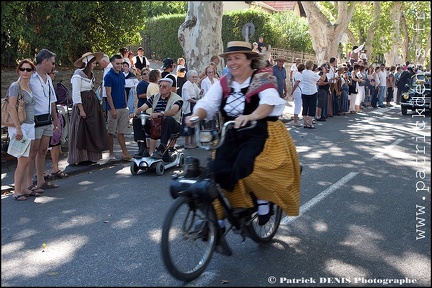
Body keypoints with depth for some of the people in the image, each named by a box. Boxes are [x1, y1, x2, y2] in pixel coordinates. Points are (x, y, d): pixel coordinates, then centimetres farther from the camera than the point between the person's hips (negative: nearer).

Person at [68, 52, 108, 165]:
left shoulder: (91, 75, 13)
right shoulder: (78, 75, -12)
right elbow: (76, 94, -15)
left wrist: (98, 106, 9)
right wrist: (81, 110, -19)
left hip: (92, 105, 8)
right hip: (82, 105, -8)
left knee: (92, 132, 10)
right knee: (81, 133, -3)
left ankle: (90, 156, 18)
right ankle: (80, 158, 4)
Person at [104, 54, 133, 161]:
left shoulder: (122, 75, 12)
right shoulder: (109, 76, -9)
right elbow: (108, 94, -13)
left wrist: (126, 104, 12)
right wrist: (113, 109, -17)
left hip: (123, 108, 6)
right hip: (114, 108, -6)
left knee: (121, 132, 8)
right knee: (111, 132, 4)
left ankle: (125, 153, 7)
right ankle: (111, 154, 12)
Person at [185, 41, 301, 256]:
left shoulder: (263, 79, -6)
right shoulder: (224, 83, 6)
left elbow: (268, 103, -24)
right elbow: (207, 103, -5)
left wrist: (250, 116, -44)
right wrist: (196, 115, -28)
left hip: (262, 135, -4)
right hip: (232, 137, 4)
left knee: (245, 169, -29)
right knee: (217, 172, -14)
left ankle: (263, 199, 3)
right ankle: (217, 224, 2)